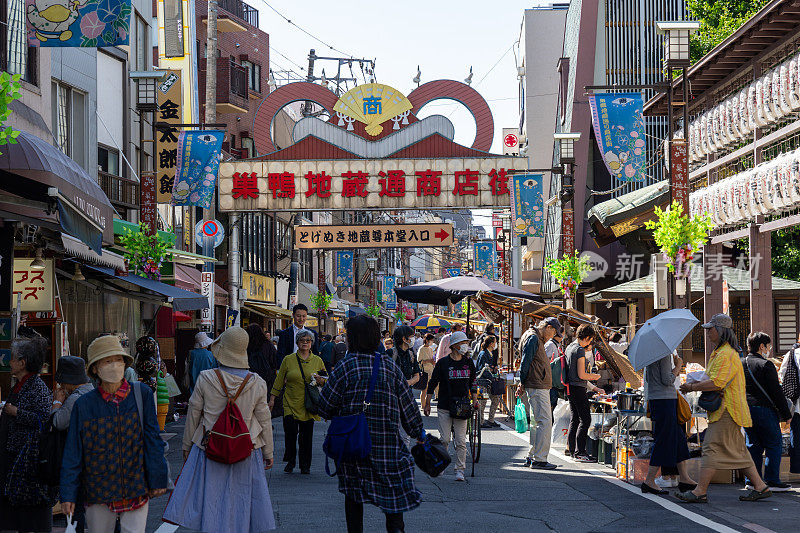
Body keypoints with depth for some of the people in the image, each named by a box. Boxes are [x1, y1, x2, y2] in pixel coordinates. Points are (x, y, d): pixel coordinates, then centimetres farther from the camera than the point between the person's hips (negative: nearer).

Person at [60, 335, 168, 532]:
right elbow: (73, 453, 1)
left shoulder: (142, 394, -1)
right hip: (98, 492, 0)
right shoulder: (84, 404, -2)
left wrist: (158, 479, 2)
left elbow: (153, 439, 3)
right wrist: (68, 493, -1)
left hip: (136, 490, 0)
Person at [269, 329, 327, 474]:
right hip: (291, 403, -1)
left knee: (306, 436, 2)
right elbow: (279, 380, 9)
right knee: (290, 432, -9)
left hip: (309, 405, 1)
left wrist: (320, 381, -9)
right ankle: (290, 462, 9)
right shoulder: (288, 360, 4)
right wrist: (272, 398, 8)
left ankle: (305, 465, 15)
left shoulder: (317, 361, 7)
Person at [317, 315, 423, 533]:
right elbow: (408, 405, 6)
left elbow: (325, 407, -7)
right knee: (393, 488, 10)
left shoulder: (345, 367, -9)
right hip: (388, 443, 2)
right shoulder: (390, 366, 0)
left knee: (353, 495, 10)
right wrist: (418, 433, 18)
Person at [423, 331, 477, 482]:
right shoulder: (443, 363, -2)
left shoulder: (468, 363, 8)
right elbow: (432, 383, 3)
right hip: (444, 407, -2)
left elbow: (472, 383, 21)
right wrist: (427, 403, 3)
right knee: (445, 439, -4)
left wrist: (474, 400, 12)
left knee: (461, 441, -3)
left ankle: (460, 469, 2)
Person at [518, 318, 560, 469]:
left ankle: (532, 457, 18)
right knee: (545, 422, -11)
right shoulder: (533, 338, -11)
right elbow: (525, 362, -15)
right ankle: (539, 459, -10)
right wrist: (522, 384, -9)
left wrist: (523, 383, 16)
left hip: (541, 387, 11)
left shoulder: (538, 339, 21)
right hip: (537, 387, -11)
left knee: (537, 422, 13)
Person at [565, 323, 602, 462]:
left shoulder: (569, 347, 12)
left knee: (574, 418, 16)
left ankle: (571, 448, 21)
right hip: (578, 388, -10)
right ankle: (579, 453, -11)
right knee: (585, 420, -8)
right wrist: (594, 376, -2)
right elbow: (581, 375, -19)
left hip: (570, 388, 10)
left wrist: (589, 377, 25)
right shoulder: (580, 350, -17)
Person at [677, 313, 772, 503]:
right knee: (737, 450, 12)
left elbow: (716, 383, -25)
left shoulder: (726, 355, -17)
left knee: (713, 448, -11)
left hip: (727, 409, -11)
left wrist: (692, 387, -14)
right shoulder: (718, 353, 19)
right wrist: (696, 383, 11)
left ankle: (700, 491, -11)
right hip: (724, 409, 11)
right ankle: (760, 487, 14)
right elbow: (715, 379, 27)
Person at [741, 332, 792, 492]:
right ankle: (772, 481, -1)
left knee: (753, 445, 13)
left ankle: (752, 480, 12)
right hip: (764, 410, -7)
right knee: (774, 445, 2)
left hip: (745, 411, 7)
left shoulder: (740, 364, 10)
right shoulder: (766, 365, -12)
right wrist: (786, 414, -7)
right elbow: (776, 392, -12)